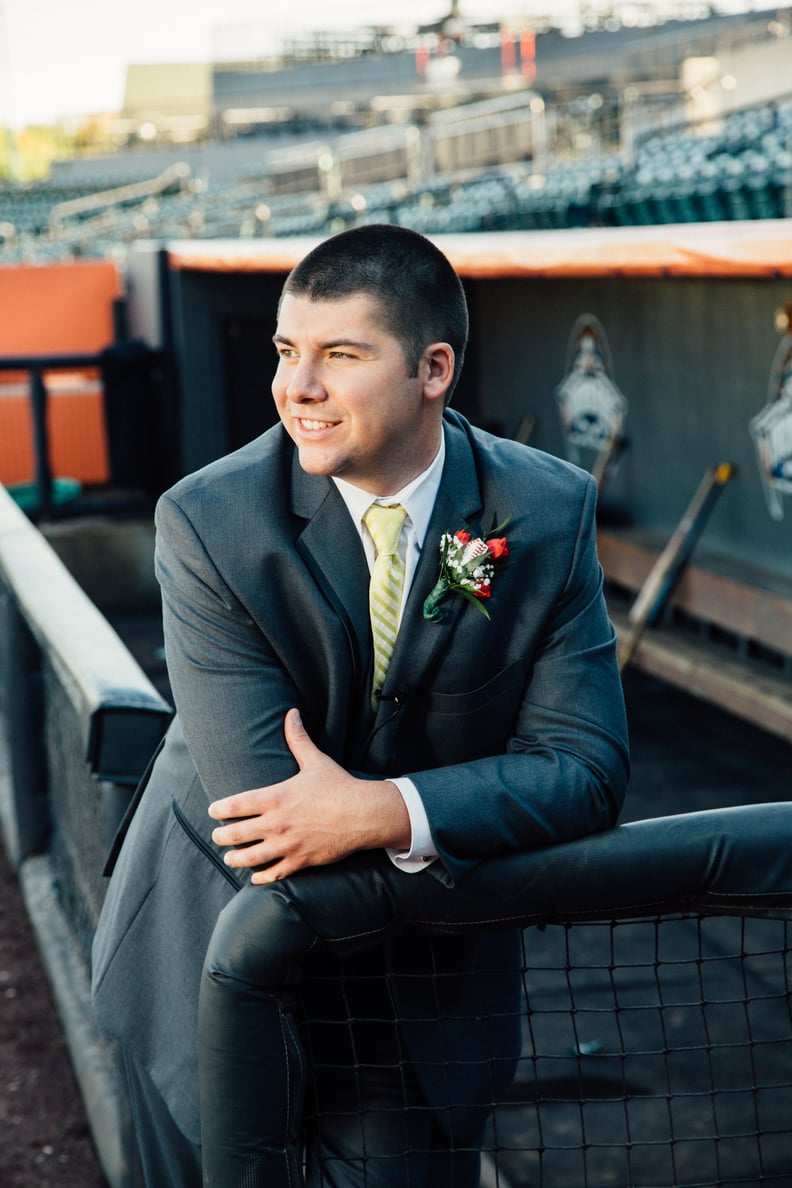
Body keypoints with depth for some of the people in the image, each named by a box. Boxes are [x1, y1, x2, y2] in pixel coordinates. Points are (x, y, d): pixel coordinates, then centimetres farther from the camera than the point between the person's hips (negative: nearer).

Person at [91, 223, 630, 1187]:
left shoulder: (549, 514, -10)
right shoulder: (209, 523, -18)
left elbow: (588, 767, -13)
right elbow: (270, 826, -23)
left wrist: (387, 812, -28)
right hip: (217, 951, -1)